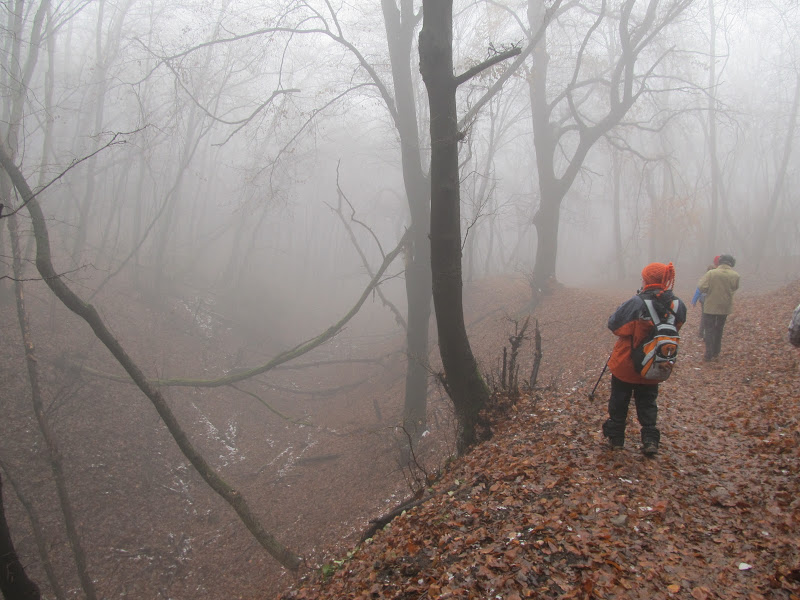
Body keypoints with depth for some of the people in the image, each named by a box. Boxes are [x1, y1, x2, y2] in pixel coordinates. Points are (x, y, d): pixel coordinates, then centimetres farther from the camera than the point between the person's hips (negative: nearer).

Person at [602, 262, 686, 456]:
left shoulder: (636, 304, -25)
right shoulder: (677, 306, -10)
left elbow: (613, 324, -16)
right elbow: (677, 327, 7)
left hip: (626, 364, -3)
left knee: (619, 400, 15)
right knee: (647, 403, 20)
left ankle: (616, 437, 26)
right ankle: (650, 439, 12)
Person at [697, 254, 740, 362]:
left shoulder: (711, 273, -17)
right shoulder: (735, 275, -8)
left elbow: (701, 287, -20)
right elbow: (735, 289, 7)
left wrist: (710, 290, 0)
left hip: (711, 306, -3)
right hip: (725, 307, 3)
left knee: (709, 329, 5)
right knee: (719, 329, 19)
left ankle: (709, 355, 0)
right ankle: (716, 352, 28)